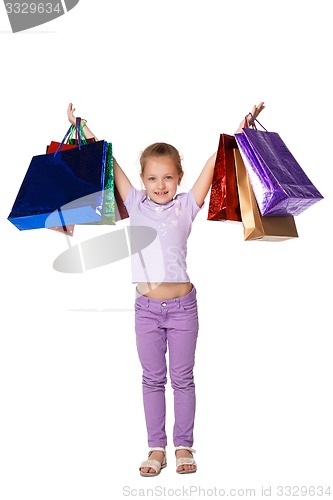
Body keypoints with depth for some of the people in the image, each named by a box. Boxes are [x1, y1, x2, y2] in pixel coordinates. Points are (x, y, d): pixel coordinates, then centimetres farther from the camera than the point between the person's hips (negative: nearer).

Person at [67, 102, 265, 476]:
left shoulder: (186, 206, -1)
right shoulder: (136, 204, 3)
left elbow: (215, 161, -7)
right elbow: (107, 161, 5)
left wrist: (241, 130, -12)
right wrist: (82, 127, 8)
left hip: (182, 305, -1)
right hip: (146, 307, 2)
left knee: (182, 378, 9)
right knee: (152, 379, 11)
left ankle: (183, 445, 22)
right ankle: (156, 448, 22)